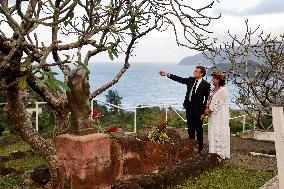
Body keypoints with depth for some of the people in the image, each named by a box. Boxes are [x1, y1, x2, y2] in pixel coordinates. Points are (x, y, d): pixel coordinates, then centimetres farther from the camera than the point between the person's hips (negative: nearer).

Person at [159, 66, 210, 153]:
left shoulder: (206, 85, -12)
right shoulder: (191, 80, 3)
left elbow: (207, 100, -11)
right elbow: (179, 79, 1)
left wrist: (203, 113, -13)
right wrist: (167, 74, -8)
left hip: (198, 110, -5)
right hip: (189, 108, 6)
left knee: (199, 130, 7)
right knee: (190, 129, 16)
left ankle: (199, 148, 20)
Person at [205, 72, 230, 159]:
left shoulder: (223, 90, -16)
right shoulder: (214, 89, 12)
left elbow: (219, 103, -19)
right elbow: (210, 100, 15)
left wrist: (210, 110, -13)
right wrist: (207, 108, -1)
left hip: (220, 116, -9)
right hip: (213, 115, 9)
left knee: (219, 133, -4)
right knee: (213, 133, 12)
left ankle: (221, 153, 5)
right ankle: (214, 151, 21)